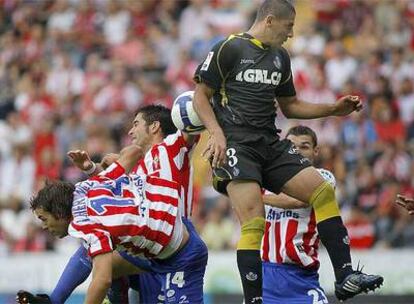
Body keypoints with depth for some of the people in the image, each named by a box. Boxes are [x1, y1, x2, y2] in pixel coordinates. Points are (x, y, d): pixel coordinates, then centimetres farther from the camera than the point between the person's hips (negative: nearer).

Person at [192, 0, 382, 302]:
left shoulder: (280, 57, 17)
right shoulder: (229, 49, -4)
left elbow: (290, 106, 26)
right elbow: (201, 96, -3)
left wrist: (334, 109, 14)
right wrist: (217, 134, -17)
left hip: (272, 145, 7)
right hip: (236, 145, -7)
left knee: (323, 191, -6)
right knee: (254, 222, -19)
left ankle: (345, 275, -2)